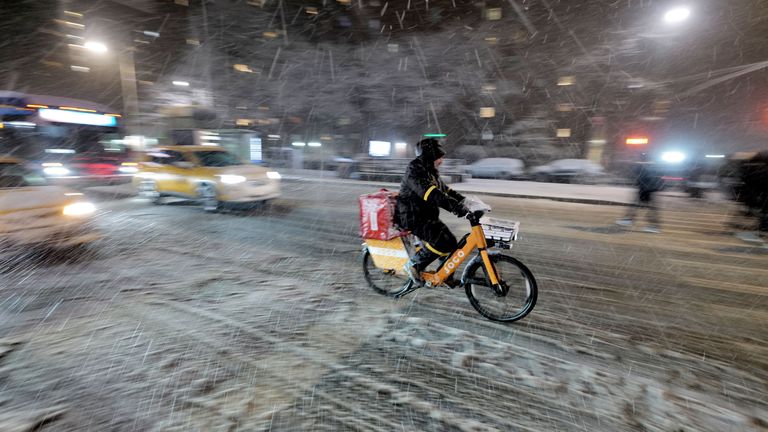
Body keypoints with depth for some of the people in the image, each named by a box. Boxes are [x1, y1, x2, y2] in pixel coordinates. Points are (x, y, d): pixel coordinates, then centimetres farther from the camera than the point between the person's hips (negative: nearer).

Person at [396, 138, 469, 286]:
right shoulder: (415, 171, -19)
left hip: (427, 216, 10)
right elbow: (432, 194, -33)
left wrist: (464, 200, 5)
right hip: (413, 218, -10)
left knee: (450, 243, 3)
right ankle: (413, 264, -7)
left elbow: (445, 189, 18)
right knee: (443, 240, -24)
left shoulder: (431, 171, 15)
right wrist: (456, 206, -40)